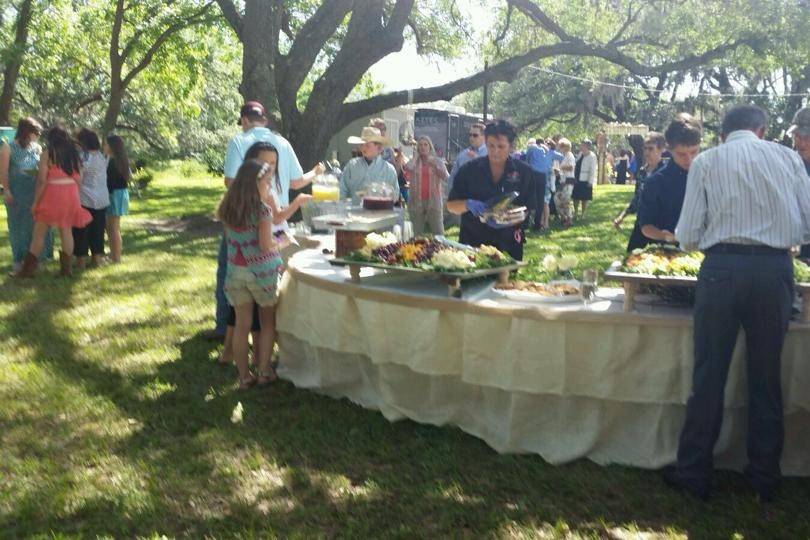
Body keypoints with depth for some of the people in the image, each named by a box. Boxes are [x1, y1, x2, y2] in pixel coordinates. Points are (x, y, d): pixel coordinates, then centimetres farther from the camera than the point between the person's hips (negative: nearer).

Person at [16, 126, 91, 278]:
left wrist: (36, 201, -4)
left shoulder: (48, 154, -5)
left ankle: (28, 268, 4)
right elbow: (79, 179, 9)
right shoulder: (74, 154, 9)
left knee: (39, 232, 3)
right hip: (71, 195, 4)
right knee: (67, 231, 9)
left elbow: (42, 180, -9)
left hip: (52, 193, -4)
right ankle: (66, 268, 8)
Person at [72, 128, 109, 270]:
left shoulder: (82, 157, -14)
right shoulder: (102, 156, 5)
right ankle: (97, 258, 18)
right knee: (97, 229, 13)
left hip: (85, 200, -6)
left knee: (81, 231, 3)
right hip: (102, 199, 6)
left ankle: (81, 260, 7)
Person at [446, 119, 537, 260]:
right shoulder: (468, 170, 0)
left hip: (508, 245, 0)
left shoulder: (525, 173, 0)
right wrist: (468, 205, -19)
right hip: (472, 242, 0)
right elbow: (451, 205, 2)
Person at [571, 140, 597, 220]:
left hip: (585, 181, -7)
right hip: (577, 180, 7)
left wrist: (590, 181, -16)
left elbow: (592, 170, -13)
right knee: (575, 197, 11)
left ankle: (582, 215, 14)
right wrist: (574, 176, 12)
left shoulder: (592, 156, -11)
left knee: (584, 198, 3)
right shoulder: (580, 154, 9)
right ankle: (575, 213, 23)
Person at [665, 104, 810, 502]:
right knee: (766, 376, 13)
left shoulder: (707, 161, 5)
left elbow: (688, 236, 0)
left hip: (723, 267, -2)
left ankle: (694, 474, 15)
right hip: (776, 269, 2)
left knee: (709, 375, 6)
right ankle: (764, 478, 24)